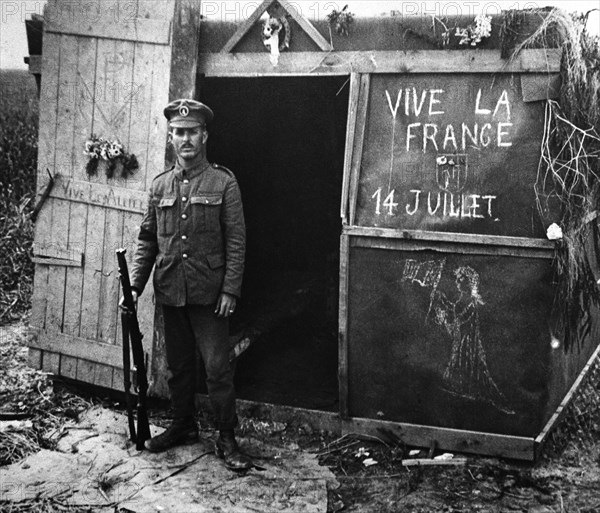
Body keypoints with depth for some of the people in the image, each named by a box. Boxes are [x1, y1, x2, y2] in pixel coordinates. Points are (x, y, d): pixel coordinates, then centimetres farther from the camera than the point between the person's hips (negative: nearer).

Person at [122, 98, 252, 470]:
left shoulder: (223, 182, -3)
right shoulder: (160, 185, 9)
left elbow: (236, 241, -6)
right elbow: (148, 240, 12)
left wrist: (230, 290, -12)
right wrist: (135, 285, 4)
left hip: (209, 294, -4)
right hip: (170, 292, 4)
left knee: (218, 367, -1)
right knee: (178, 365, 15)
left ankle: (227, 439, 11)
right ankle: (183, 426, 32)